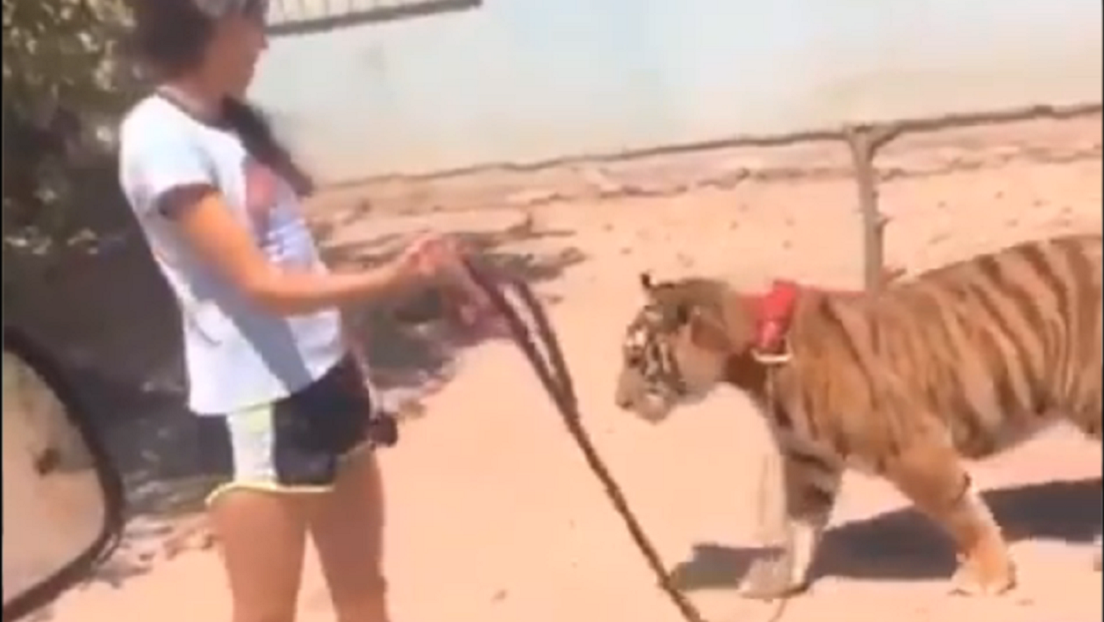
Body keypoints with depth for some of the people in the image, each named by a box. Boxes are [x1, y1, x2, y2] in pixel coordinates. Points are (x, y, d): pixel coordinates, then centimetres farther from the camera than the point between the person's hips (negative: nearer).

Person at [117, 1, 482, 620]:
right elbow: (260, 284, -22)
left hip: (324, 377, 8)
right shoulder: (160, 137, -16)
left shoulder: (236, 122, 10)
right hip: (255, 406, -8)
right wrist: (388, 279, -34)